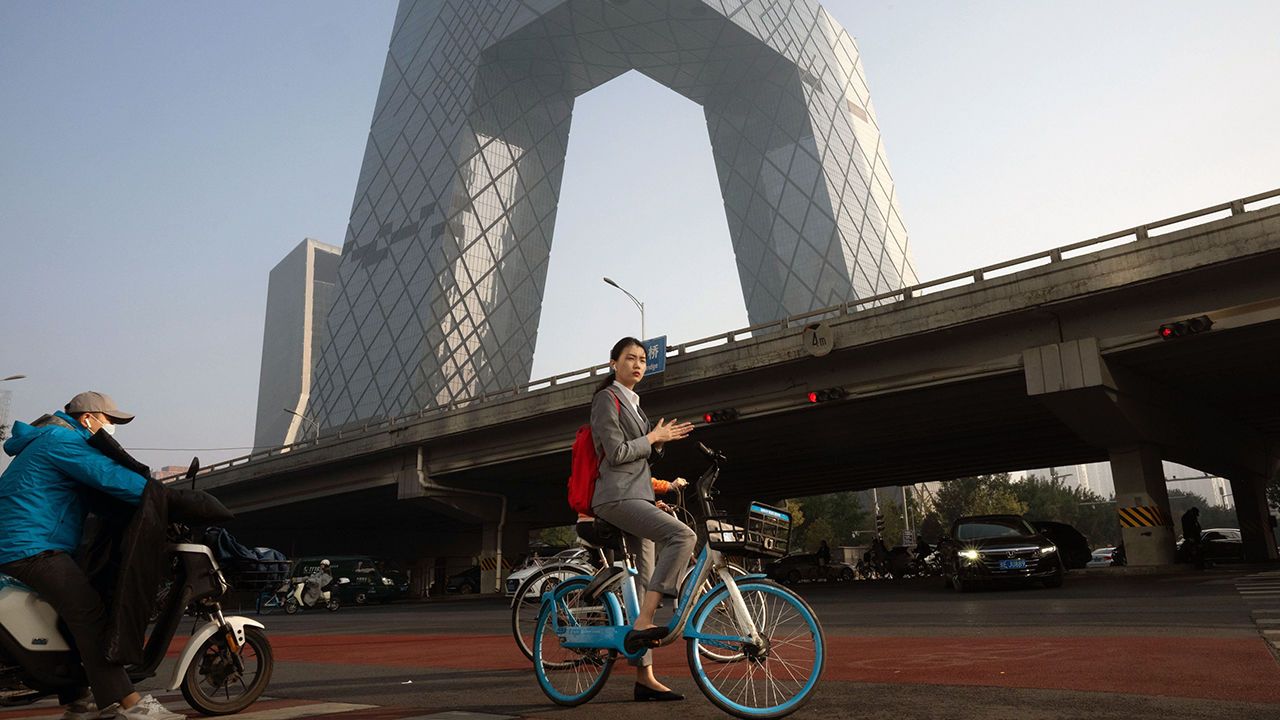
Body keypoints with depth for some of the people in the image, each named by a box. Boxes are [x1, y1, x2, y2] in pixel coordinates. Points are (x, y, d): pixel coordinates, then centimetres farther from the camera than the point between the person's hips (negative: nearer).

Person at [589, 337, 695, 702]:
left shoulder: (631, 402, 23)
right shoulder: (607, 398, -4)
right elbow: (616, 453, -13)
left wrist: (659, 440, 15)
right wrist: (652, 438, -3)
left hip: (636, 496, 9)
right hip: (618, 497, -9)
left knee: (644, 583, 5)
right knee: (682, 535, -29)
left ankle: (644, 677, 8)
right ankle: (643, 623, -29)